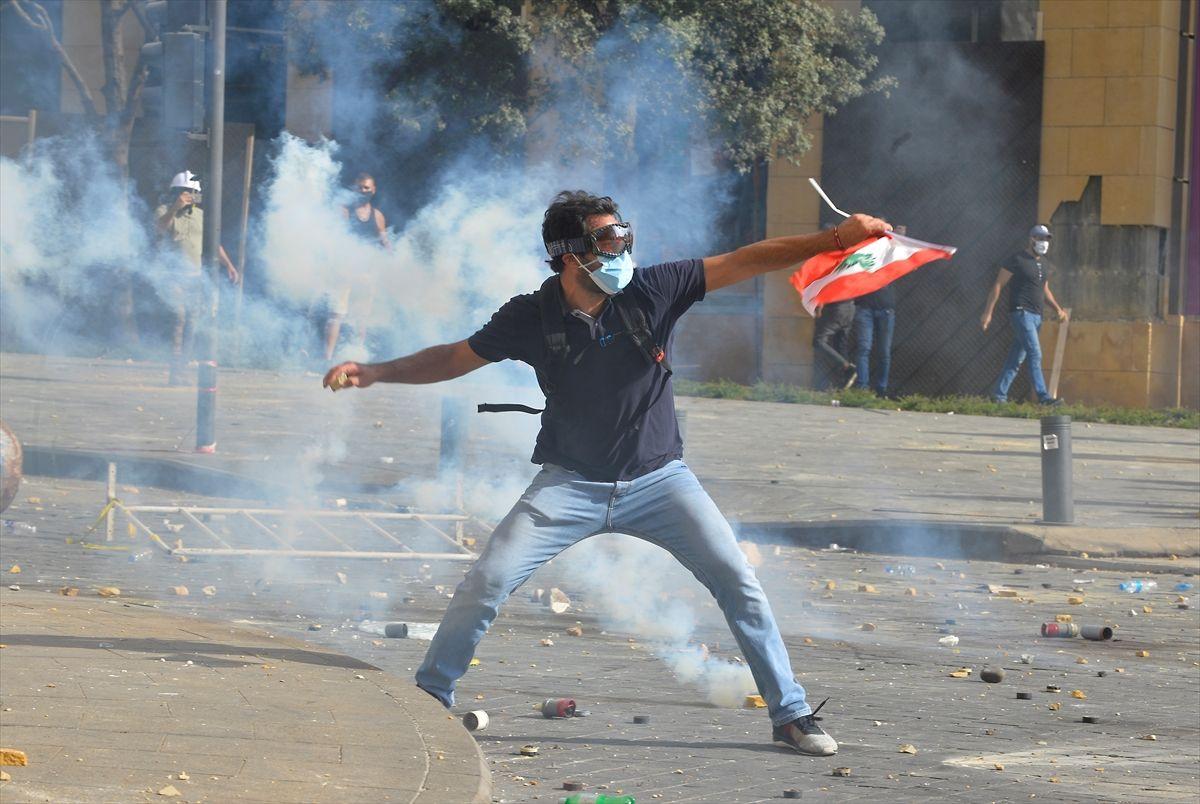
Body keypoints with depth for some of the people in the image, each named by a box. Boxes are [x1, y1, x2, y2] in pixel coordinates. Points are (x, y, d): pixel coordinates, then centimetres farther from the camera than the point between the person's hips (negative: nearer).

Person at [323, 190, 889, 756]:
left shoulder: (651, 291, -12)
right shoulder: (532, 317, -12)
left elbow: (745, 263, -14)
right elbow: (456, 358, 1)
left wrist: (837, 239, -21)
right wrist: (374, 372, -9)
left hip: (657, 477, 1)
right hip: (571, 485, -1)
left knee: (737, 581, -7)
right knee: (487, 582, -12)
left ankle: (790, 714, 5)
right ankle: (428, 698, 6)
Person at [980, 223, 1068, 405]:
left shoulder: (1044, 264, 17)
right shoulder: (1017, 260, -7)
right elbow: (998, 285, -6)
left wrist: (1058, 309, 14)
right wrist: (988, 312, -10)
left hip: (1036, 315, 8)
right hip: (1021, 313, -8)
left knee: (1017, 358, 9)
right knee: (1035, 354, -16)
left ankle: (999, 395, 14)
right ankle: (1043, 396, -20)